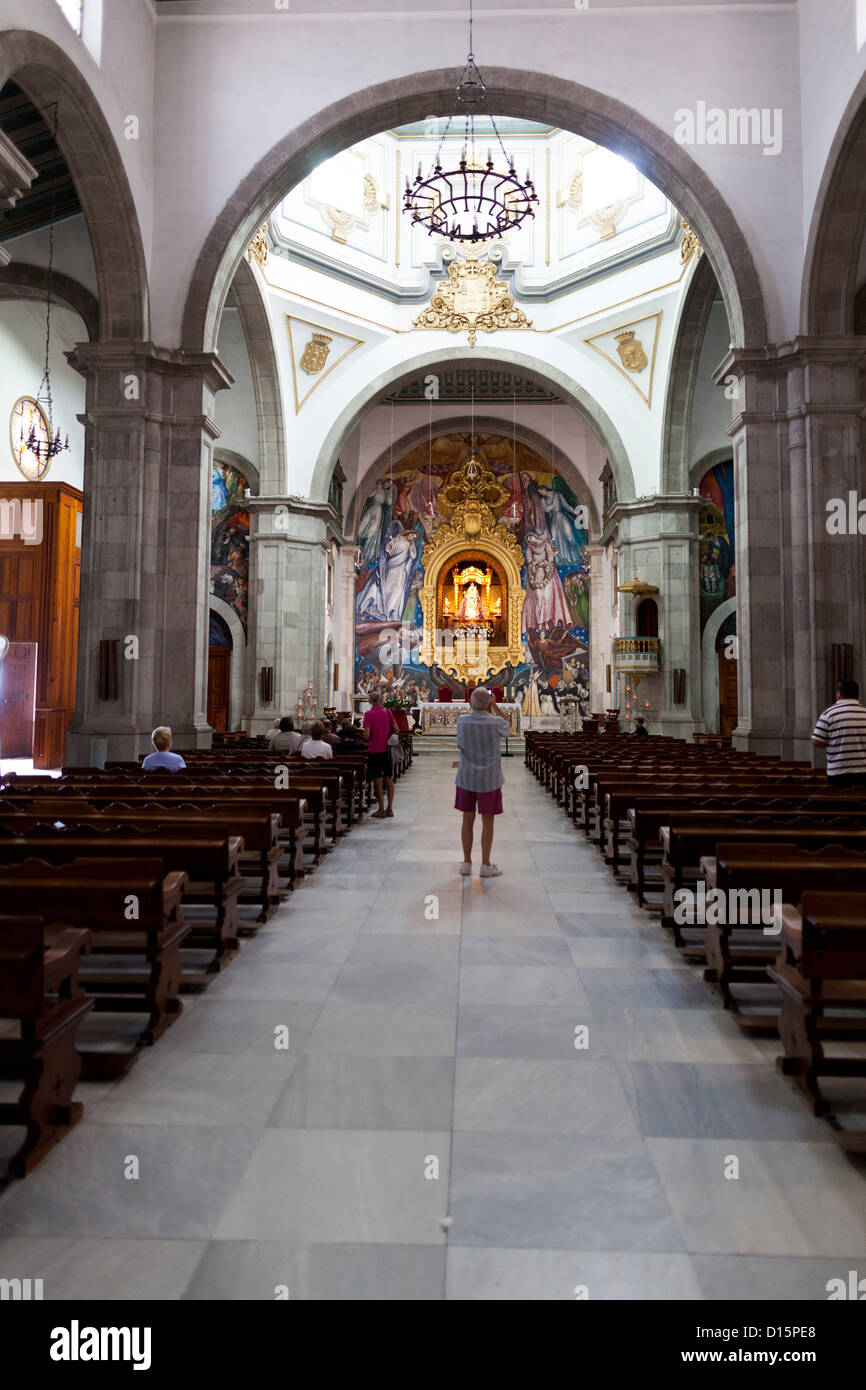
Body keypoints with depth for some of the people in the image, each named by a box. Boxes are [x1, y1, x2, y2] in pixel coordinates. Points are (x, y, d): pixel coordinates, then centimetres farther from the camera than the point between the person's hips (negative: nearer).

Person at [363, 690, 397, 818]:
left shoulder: (369, 714, -11)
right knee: (389, 779, 11)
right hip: (387, 750, 3)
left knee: (378, 780, 4)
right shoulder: (388, 712, -1)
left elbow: (367, 734, -16)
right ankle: (390, 808, 12)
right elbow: (396, 730, 1)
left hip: (374, 751, -3)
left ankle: (381, 810, 7)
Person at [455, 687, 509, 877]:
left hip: (466, 778, 3)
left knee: (467, 820, 11)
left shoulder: (462, 721, -7)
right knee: (487, 822, 6)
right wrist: (495, 707, 11)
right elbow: (507, 728, 10)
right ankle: (486, 865, 11)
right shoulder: (495, 722, -14)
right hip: (489, 779, -3)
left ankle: (467, 863, 18)